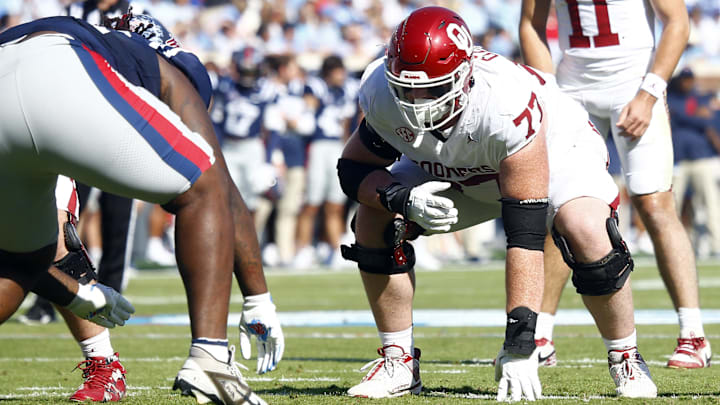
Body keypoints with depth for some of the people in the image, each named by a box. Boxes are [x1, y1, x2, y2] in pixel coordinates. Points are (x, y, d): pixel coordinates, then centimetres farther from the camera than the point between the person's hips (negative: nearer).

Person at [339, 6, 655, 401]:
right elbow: (353, 169, -12)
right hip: (461, 172, 5)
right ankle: (398, 362, 1)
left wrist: (519, 344, -43)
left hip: (554, 151, -5)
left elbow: (524, 236, -41)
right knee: (375, 221, -15)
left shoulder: (507, 106, -43)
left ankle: (625, 359, -10)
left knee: (586, 232, -34)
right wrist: (404, 199, -36)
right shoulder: (382, 94, -29)